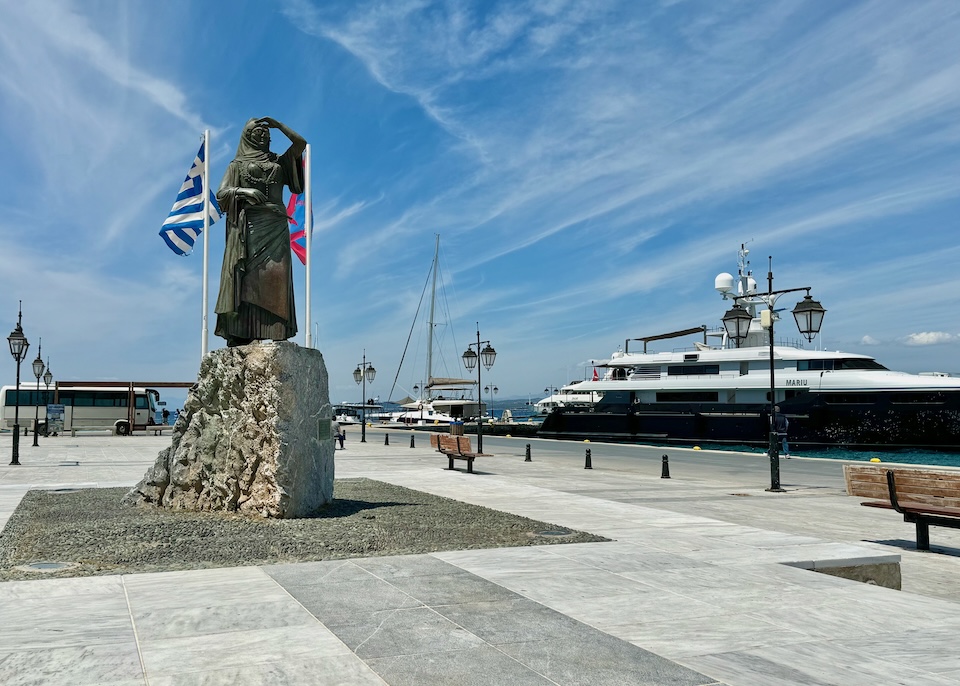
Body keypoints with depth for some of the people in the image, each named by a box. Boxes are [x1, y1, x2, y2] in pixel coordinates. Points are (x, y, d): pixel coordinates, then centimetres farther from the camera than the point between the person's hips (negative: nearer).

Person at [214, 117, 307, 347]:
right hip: (248, 227, -2)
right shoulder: (237, 165, 17)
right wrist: (245, 191, -12)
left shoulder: (279, 162, 25)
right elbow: (221, 193, 6)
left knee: (276, 277, -12)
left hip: (275, 226, 2)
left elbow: (301, 143, 17)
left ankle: (277, 333, -19)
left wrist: (277, 124, 20)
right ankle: (239, 334, -17)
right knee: (246, 278, -13)